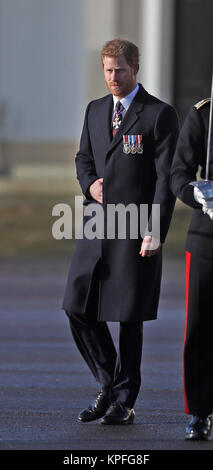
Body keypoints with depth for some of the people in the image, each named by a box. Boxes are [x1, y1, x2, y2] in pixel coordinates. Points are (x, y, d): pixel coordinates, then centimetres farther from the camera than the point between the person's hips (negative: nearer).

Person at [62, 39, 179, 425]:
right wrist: (90, 183, 2)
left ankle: (124, 403, 9)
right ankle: (109, 383, 18)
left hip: (135, 231, -6)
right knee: (79, 308, 1)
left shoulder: (160, 115, -5)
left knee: (129, 318, 0)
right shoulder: (95, 110, 13)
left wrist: (156, 233, -15)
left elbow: (166, 179, -9)